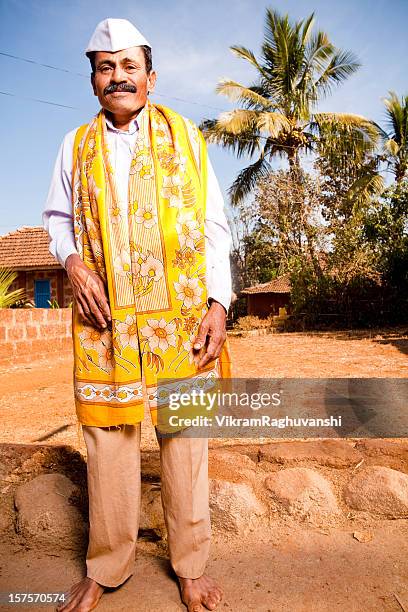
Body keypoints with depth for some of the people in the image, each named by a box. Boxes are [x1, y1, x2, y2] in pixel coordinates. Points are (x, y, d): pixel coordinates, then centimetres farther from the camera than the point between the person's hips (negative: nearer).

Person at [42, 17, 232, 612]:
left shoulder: (185, 136, 9)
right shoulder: (76, 146, 14)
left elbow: (213, 225, 5)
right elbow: (57, 217, 21)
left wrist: (218, 302, -6)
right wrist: (73, 261, -1)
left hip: (181, 315, -1)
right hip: (105, 318, 2)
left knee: (184, 437, 5)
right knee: (107, 439, 7)